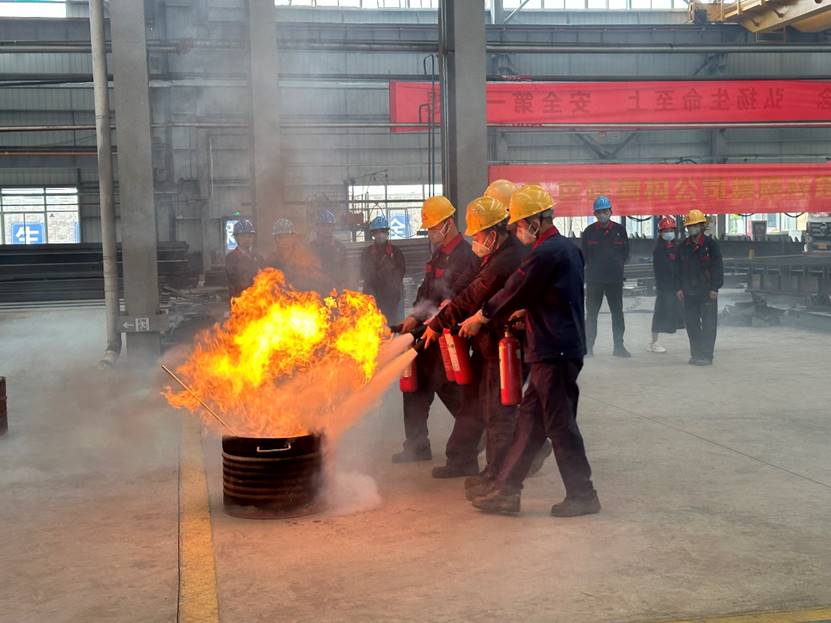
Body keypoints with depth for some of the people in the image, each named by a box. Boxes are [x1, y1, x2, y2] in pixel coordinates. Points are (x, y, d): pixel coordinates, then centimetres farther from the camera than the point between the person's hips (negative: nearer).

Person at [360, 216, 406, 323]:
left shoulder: (395, 251, 7)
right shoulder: (367, 253, 9)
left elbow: (400, 273, 3)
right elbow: (365, 274, 3)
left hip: (393, 296, 0)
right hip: (373, 296, 0)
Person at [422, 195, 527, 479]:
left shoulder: (504, 262, -25)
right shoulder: (507, 252, 9)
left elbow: (471, 299, -20)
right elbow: (476, 293, 19)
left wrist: (437, 325, -9)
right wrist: (452, 307, 6)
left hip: (500, 346, -11)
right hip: (490, 343, 11)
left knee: (496, 412, 0)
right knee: (473, 398, 19)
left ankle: (497, 473, 11)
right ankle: (463, 460, 31)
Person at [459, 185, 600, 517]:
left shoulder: (546, 253, -17)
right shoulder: (568, 248, 14)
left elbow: (514, 291, -11)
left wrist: (479, 318, 2)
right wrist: (523, 312, 18)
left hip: (553, 351, -10)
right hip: (566, 345, 10)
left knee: (560, 423, -1)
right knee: (529, 418, 11)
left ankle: (582, 495, 9)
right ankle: (506, 490, 17)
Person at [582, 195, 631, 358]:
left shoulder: (619, 230, 2)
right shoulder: (589, 231, 1)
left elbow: (625, 252, 9)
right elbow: (585, 255, 6)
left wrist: (617, 265, 1)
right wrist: (595, 267, 0)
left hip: (615, 279, 1)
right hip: (594, 279, -1)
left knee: (617, 313, 5)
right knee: (591, 313, 4)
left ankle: (619, 346, 12)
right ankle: (588, 346, 10)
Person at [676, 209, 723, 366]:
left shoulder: (710, 244, -4)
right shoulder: (684, 246, 9)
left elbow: (718, 267, -5)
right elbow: (679, 268, 13)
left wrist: (715, 288, -10)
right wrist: (679, 288, 7)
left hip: (707, 291, -5)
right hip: (689, 291, 5)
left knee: (708, 324, -4)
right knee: (691, 323, 8)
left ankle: (706, 355, -1)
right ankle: (696, 354, 17)